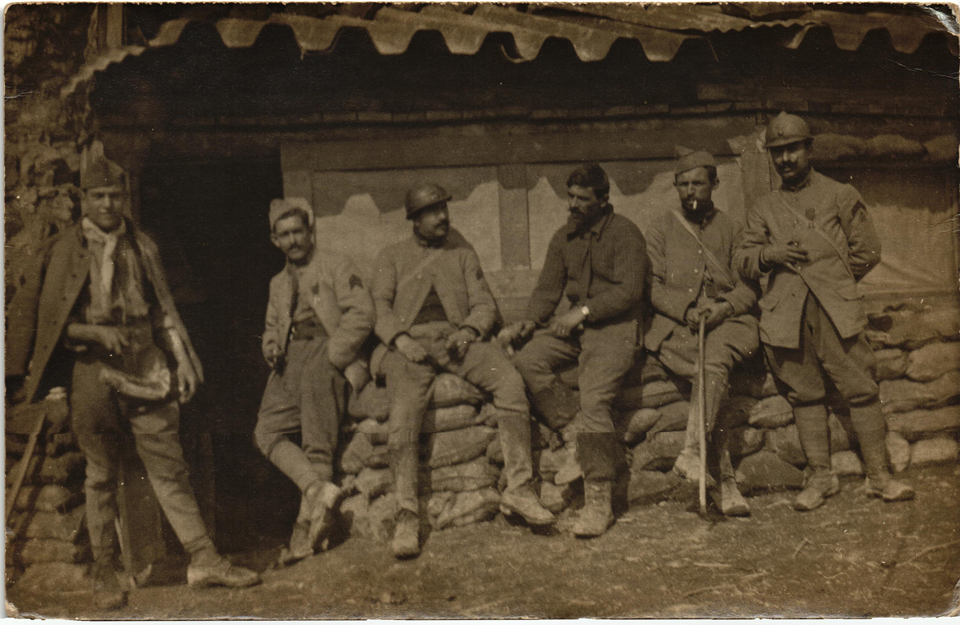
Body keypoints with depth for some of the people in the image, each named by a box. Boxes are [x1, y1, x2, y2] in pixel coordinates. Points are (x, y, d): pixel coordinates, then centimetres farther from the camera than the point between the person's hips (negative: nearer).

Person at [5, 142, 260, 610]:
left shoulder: (142, 246, 10)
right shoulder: (64, 250, -1)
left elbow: (163, 308, 16)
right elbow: (45, 319, -2)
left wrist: (182, 359, 8)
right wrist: (96, 332, -16)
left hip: (147, 369, 3)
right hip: (93, 373, -2)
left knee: (169, 468, 3)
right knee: (101, 477, 6)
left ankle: (204, 561, 7)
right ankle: (104, 575, 18)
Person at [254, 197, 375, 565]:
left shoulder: (335, 267, 6)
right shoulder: (279, 283, 26)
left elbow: (361, 314, -4)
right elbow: (271, 327, 33)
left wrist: (331, 355, -13)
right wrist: (272, 349, 9)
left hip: (326, 353, -7)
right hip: (291, 359, 7)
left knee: (317, 444, -14)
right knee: (267, 431, -13)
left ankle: (308, 528, -12)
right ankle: (318, 489, -20)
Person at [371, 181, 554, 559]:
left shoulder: (462, 253, 25)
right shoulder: (392, 257, 21)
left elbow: (484, 304, 16)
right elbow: (380, 308, 8)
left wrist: (469, 330, -6)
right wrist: (401, 339, -13)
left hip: (457, 338, 2)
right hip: (411, 343, -1)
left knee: (511, 383, -25)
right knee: (403, 415, -29)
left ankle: (518, 489, -20)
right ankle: (407, 517, -22)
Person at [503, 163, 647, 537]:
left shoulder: (625, 234, -2)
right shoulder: (564, 238, 17)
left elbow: (629, 291, -11)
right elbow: (548, 288, 16)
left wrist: (583, 312, -17)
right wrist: (530, 321, -2)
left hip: (615, 326, -6)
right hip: (574, 324, 6)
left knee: (594, 400, -24)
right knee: (526, 361, -22)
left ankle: (598, 503, -17)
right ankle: (572, 438, -16)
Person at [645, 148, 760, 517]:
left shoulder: (731, 230, 17)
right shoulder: (662, 230, 14)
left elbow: (748, 288, 10)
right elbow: (653, 287, 6)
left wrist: (721, 310, -11)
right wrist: (687, 309, -11)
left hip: (727, 320, 1)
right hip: (676, 325, -1)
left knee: (714, 363, -34)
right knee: (711, 375, -29)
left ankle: (691, 453, -38)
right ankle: (726, 482, -29)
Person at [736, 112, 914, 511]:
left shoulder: (841, 196, 13)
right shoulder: (764, 208, 18)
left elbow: (867, 252, 12)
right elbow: (743, 261, 13)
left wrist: (832, 279, 10)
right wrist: (769, 255, -7)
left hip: (835, 307, -2)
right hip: (785, 312, 2)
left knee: (860, 388, -5)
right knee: (805, 394, 3)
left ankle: (878, 476, 3)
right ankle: (820, 477, 11)